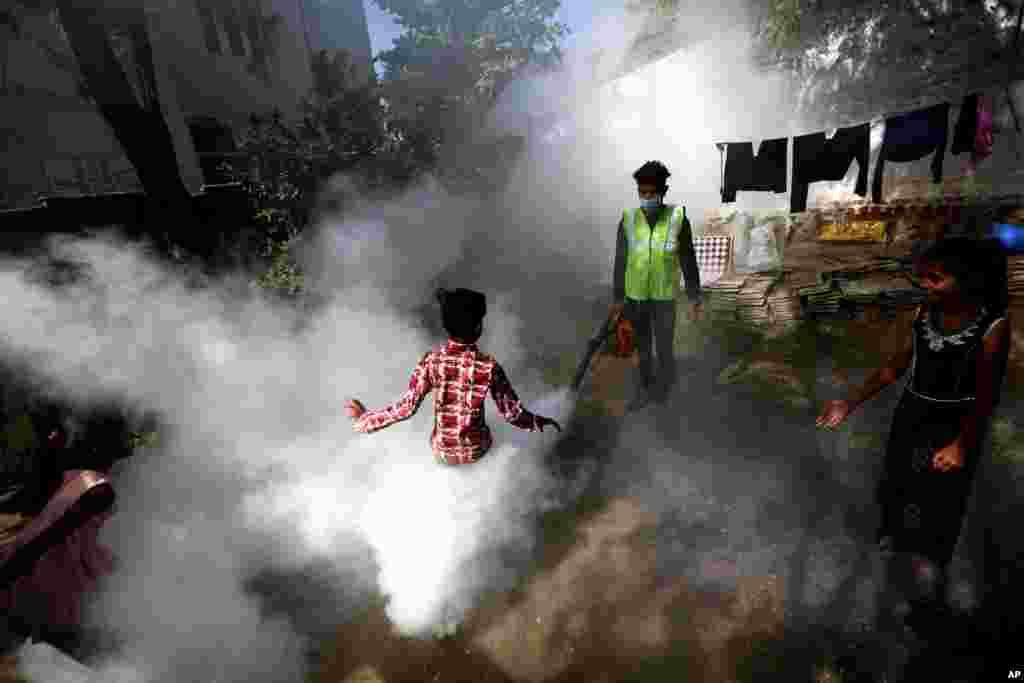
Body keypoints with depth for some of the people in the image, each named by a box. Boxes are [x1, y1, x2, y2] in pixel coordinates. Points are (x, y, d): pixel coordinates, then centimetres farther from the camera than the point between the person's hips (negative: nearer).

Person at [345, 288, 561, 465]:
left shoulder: (431, 361, -21)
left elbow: (406, 408, -19)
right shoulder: (489, 366, -23)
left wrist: (365, 419, -4)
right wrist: (540, 422, 2)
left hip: (442, 451, 1)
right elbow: (512, 413, -17)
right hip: (475, 450, -1)